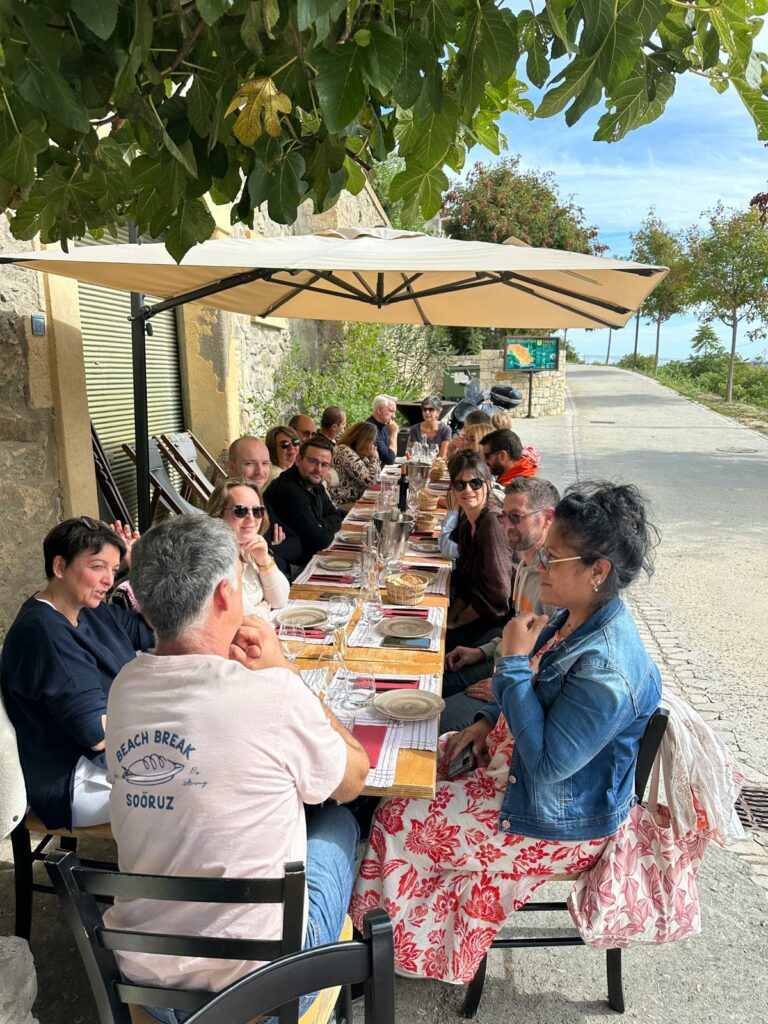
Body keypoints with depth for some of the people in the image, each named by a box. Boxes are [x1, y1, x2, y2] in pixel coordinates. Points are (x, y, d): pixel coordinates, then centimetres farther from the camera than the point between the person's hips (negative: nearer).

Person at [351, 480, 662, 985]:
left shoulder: (608, 669, -35)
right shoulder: (578, 618, -4)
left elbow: (545, 764, -32)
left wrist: (514, 660, -29)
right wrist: (488, 722, 1)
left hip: (556, 823, -9)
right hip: (515, 765, 9)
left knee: (396, 819, -4)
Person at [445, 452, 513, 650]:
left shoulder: (494, 522, -22)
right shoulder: (466, 520, 6)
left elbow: (497, 596, -23)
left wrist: (456, 622, -11)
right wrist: (450, 618, -3)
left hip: (495, 621, -8)